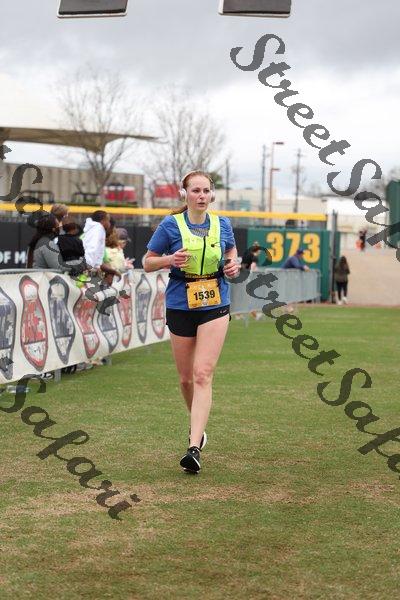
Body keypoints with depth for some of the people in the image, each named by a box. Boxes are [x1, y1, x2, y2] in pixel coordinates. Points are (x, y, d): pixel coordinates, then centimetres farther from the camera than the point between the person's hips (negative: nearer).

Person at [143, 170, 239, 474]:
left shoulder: (222, 225, 4)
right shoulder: (170, 225, -3)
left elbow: (231, 249, 24)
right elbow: (148, 263, 2)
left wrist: (233, 263, 2)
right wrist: (170, 259, -18)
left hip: (215, 305, 0)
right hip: (180, 306, 0)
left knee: (203, 374, -14)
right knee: (186, 377, 10)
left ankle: (194, 448, -20)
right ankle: (198, 425, 39)